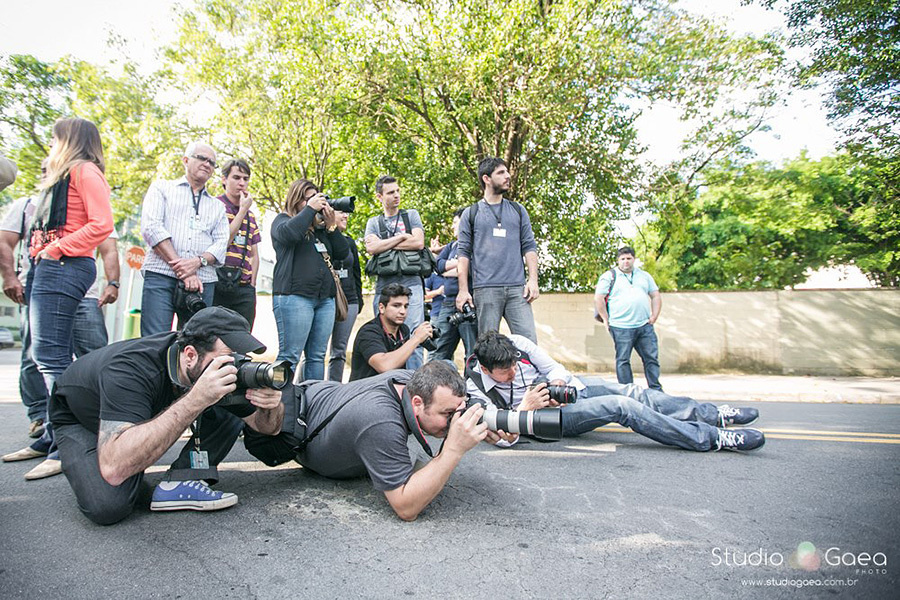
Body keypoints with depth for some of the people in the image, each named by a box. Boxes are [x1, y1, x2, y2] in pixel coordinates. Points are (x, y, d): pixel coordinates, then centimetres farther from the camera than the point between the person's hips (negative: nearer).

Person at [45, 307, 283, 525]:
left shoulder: (224, 365, -25)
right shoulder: (131, 369, -41)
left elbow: (265, 426, -16)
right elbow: (113, 468, -53)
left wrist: (272, 406, -42)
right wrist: (196, 399, -58)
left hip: (153, 410, 4)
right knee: (108, 505, -30)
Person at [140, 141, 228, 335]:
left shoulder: (217, 206, 24)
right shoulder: (162, 188, 16)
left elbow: (221, 243, 10)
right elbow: (151, 227, 0)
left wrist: (198, 261, -13)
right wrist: (182, 269, -11)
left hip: (202, 282, 3)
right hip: (161, 276, -2)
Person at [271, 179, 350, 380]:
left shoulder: (321, 227, 22)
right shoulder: (283, 220, 9)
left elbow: (343, 254, 14)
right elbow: (288, 233, -17)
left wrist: (331, 225, 5)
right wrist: (310, 209, -6)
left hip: (325, 298, 6)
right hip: (294, 296, -6)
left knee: (317, 356, 6)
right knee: (290, 356, -8)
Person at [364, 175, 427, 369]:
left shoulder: (411, 215, 14)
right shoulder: (373, 222, 18)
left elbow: (419, 243, -3)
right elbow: (371, 248, -2)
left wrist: (385, 245, 0)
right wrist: (402, 237, -2)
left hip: (410, 285, -2)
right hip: (383, 287, 2)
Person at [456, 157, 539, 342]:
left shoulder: (518, 210, 18)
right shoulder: (471, 214, 11)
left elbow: (529, 247, 13)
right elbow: (464, 253, 6)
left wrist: (533, 280, -1)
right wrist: (463, 290, -3)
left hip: (517, 287, 2)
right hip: (485, 288, -2)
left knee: (528, 340, -6)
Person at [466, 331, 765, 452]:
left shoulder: (517, 342, -11)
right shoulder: (476, 386, -20)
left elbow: (554, 367, -2)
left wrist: (557, 384, -23)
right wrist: (525, 407, -33)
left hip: (568, 386, 5)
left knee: (634, 393, -9)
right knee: (622, 407, -22)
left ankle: (715, 414, 7)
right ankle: (712, 438, -14)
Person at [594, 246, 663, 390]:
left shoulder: (644, 275, 17)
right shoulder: (609, 276, 3)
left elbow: (656, 296, 20)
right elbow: (598, 299, -2)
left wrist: (654, 316, 7)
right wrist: (606, 320, -5)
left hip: (645, 326, 4)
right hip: (621, 328, -4)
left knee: (651, 358, 5)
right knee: (623, 360, 0)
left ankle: (656, 390, 15)